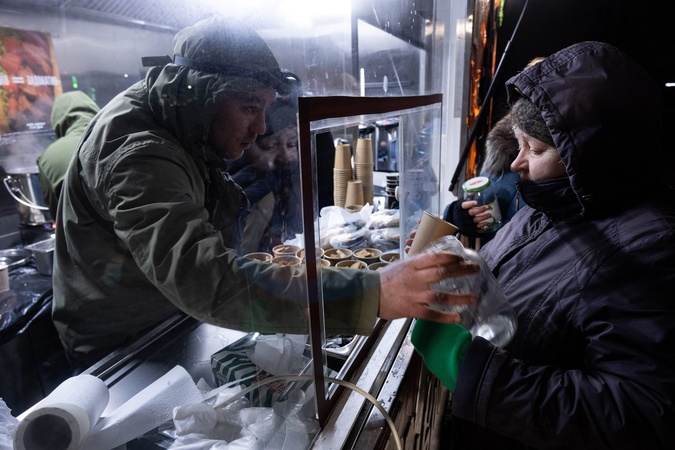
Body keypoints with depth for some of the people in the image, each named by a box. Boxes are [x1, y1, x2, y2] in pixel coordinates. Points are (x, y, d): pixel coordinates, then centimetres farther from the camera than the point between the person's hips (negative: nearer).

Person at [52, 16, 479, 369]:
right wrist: (372, 294, -49)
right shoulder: (136, 153, -31)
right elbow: (209, 282, -45)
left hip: (166, 326, 7)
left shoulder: (178, 130, -2)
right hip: (117, 354, -7)